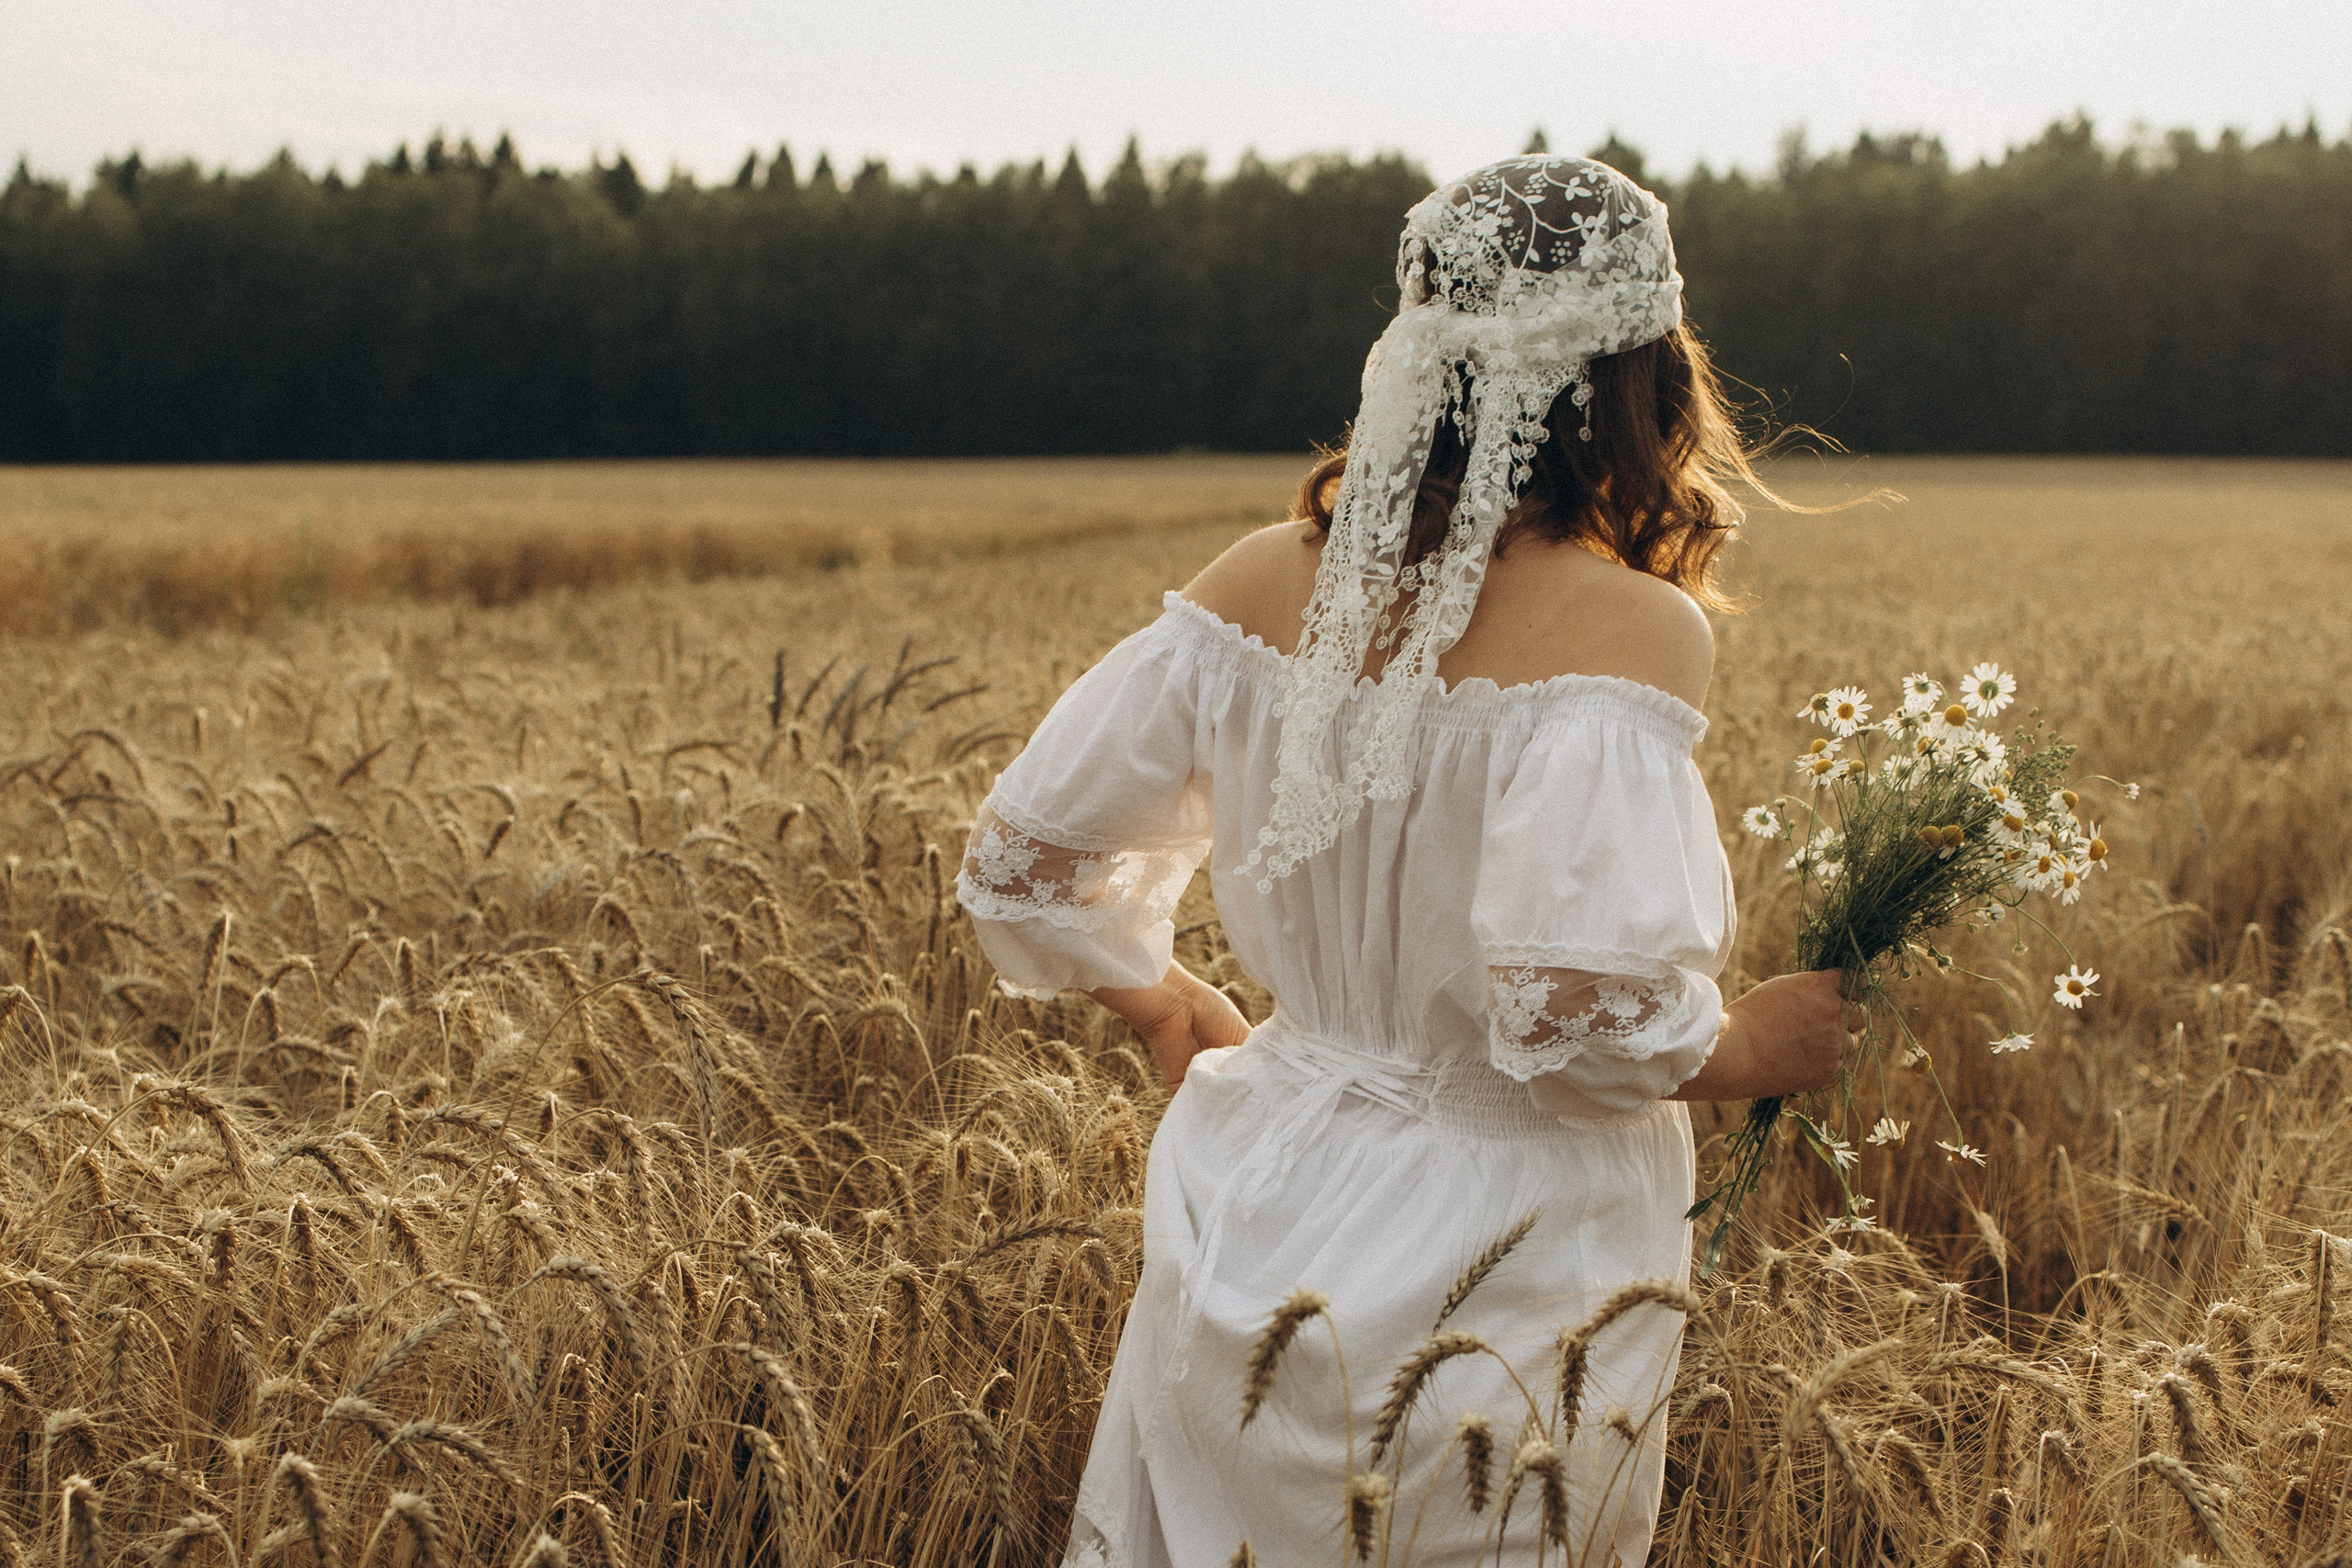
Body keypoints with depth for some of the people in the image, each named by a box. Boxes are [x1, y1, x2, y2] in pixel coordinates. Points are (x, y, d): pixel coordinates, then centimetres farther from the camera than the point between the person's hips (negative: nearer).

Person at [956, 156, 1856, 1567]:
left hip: (1255, 1244, 5)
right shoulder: (1625, 631, -20)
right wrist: (1753, 1050, -9)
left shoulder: (1269, 587, -3)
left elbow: (1023, 863, 2)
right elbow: (1578, 1010, -29)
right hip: (1504, 1279, -4)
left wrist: (1174, 1008, 18)